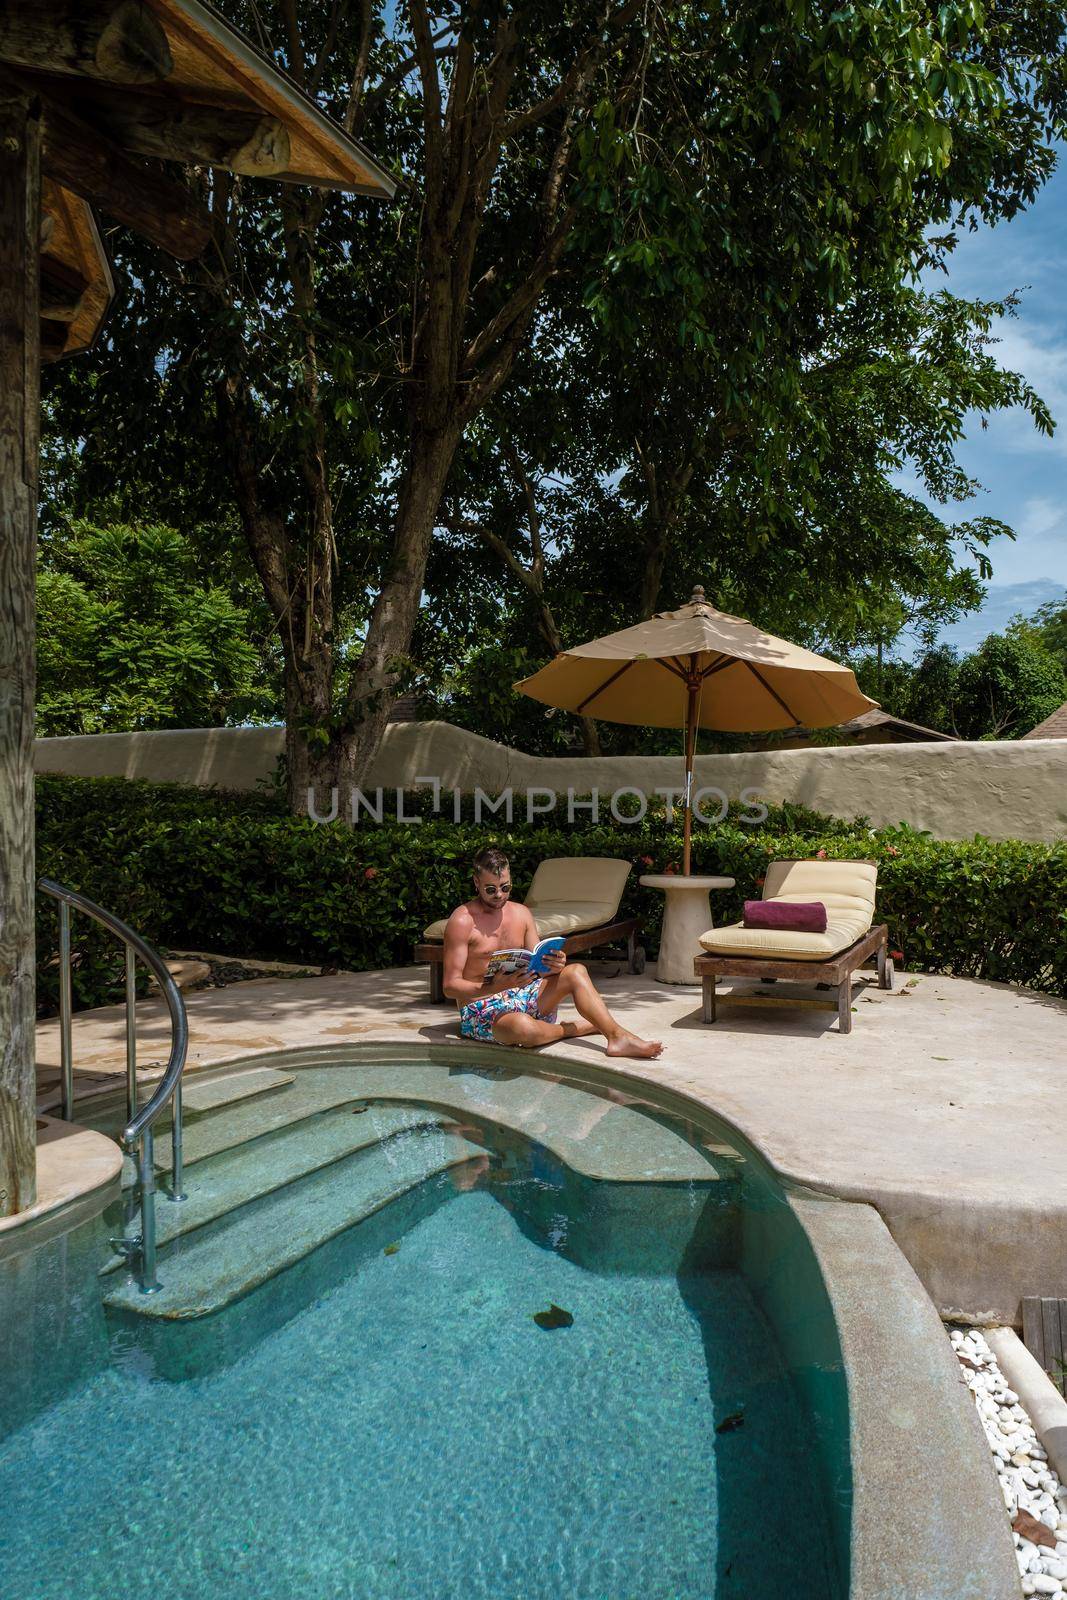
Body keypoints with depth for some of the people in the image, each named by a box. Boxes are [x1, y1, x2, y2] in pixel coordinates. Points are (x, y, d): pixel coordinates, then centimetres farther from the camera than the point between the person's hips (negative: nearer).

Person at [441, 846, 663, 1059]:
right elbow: (450, 986, -15)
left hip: (521, 995, 7)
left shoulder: (522, 913, 9)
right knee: (523, 1028, -38)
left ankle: (618, 1036, -20)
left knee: (576, 971, -12)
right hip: (480, 1009, -6)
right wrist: (494, 986, -31)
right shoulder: (462, 921, -11)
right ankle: (581, 1027, -9)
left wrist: (555, 966, -17)